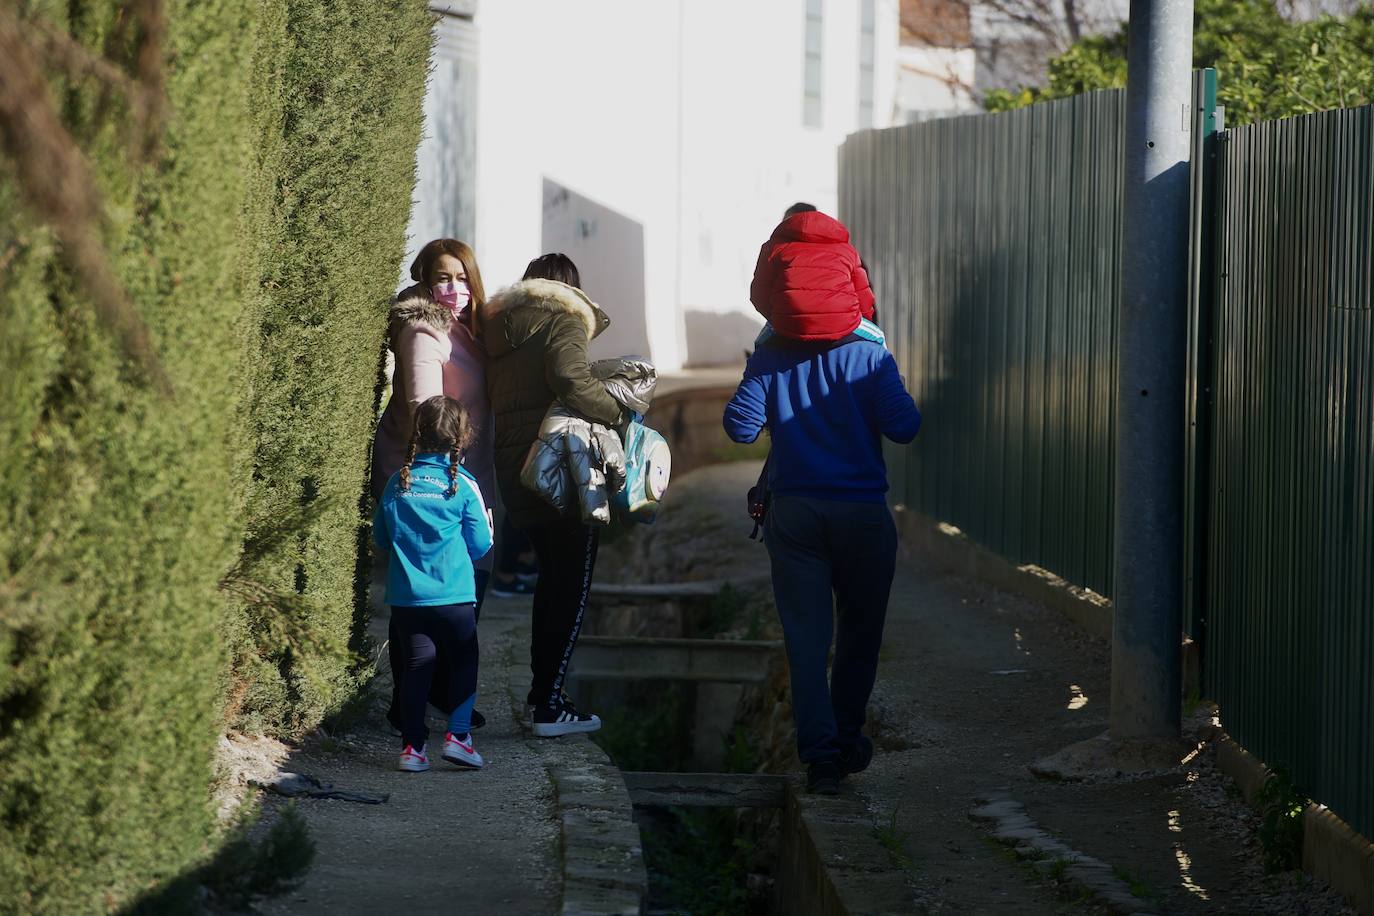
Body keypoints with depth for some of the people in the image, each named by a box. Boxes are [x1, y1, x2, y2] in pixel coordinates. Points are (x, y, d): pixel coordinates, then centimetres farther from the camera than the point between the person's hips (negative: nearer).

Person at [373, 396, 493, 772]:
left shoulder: (398, 483, 1)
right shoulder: (463, 485, -7)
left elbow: (381, 536, 10)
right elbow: (480, 545, -3)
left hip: (405, 596, 3)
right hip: (454, 596, -3)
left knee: (416, 664, 8)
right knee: (463, 661, 12)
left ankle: (413, 745, 6)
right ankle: (458, 734, 3)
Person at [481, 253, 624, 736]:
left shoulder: (500, 328, 16)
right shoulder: (563, 320, -7)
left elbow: (492, 396, 17)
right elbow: (571, 380, -24)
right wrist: (617, 412, -12)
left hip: (511, 468, 8)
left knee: (552, 574, 23)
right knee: (572, 586, -4)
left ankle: (541, 685, 31)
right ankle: (550, 704, -8)